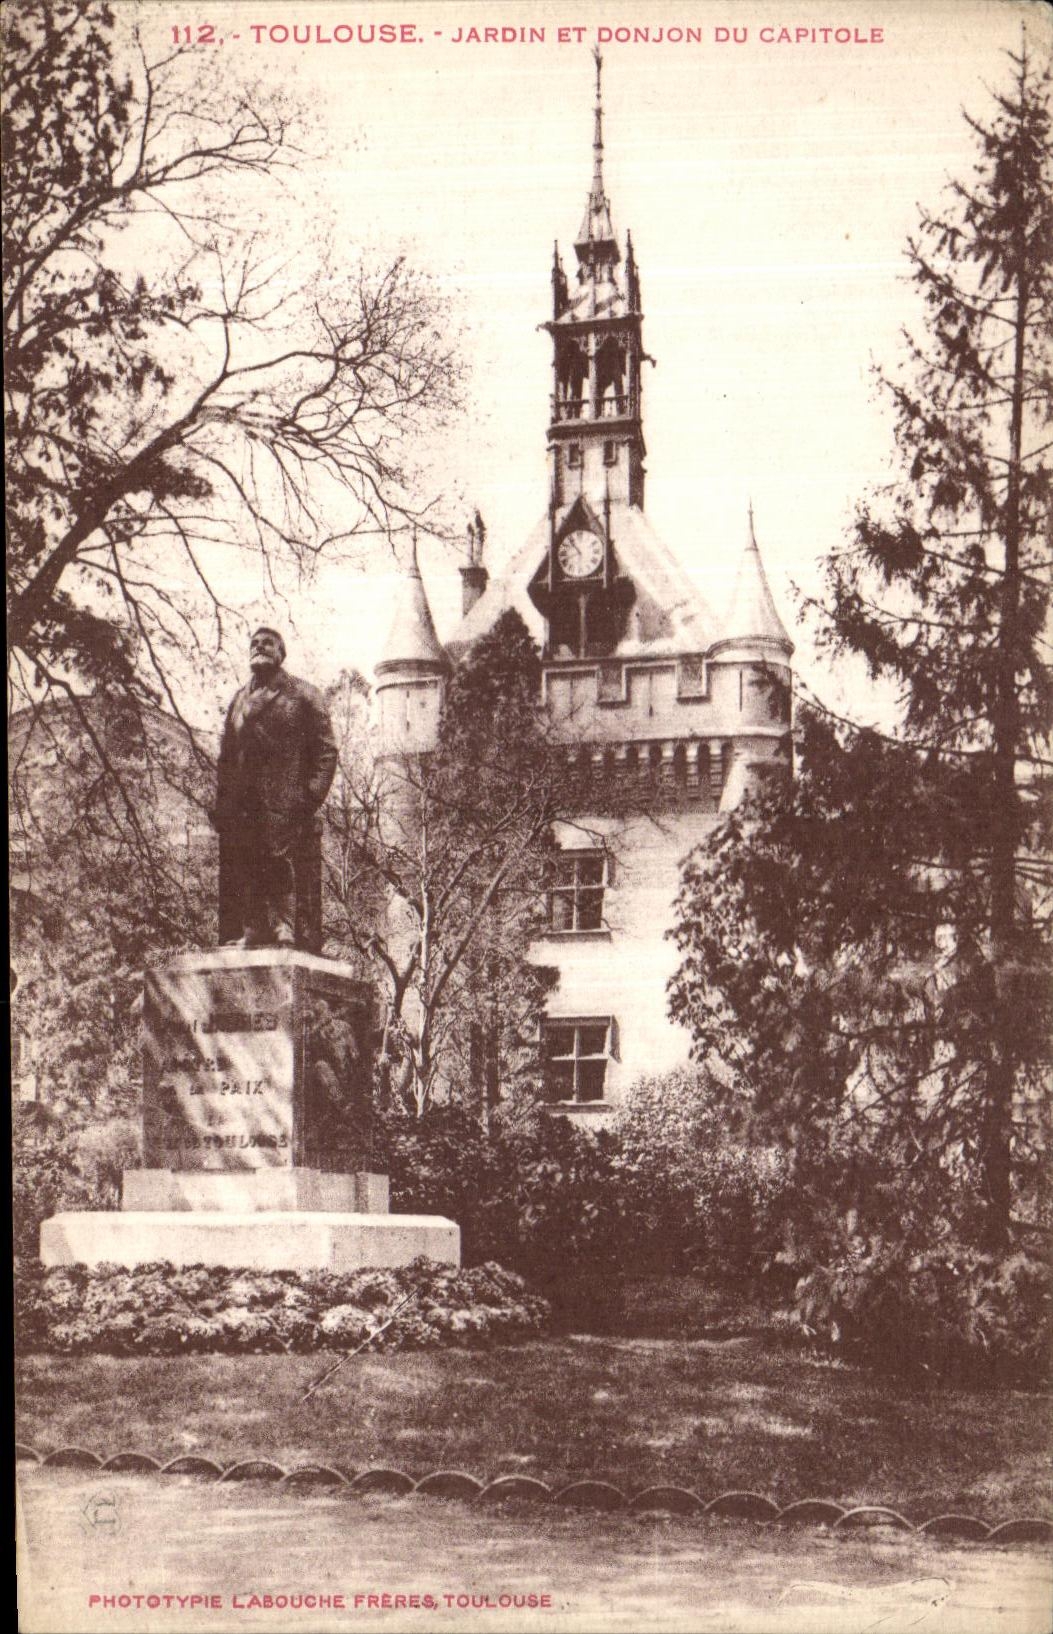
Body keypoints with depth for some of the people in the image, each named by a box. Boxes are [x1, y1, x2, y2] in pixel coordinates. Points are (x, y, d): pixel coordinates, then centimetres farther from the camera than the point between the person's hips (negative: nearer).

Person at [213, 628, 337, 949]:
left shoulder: (304, 695, 9)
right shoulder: (239, 700, 23)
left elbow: (326, 750, 2)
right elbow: (226, 756, 22)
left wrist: (310, 795, -10)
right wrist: (222, 801, 10)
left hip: (288, 808, -5)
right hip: (243, 809, 5)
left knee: (288, 872, -11)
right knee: (243, 875, -3)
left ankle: (294, 933, -12)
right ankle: (252, 934, -2)